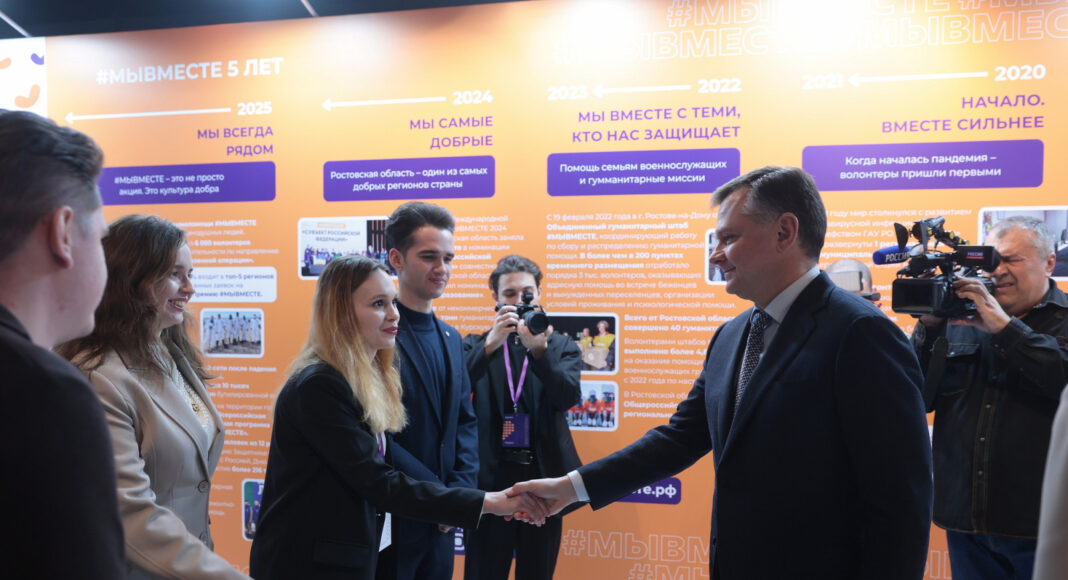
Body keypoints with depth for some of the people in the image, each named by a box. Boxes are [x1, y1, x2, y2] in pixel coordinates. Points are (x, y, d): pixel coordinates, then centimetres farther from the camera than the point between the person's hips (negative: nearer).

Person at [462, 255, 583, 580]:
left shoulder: (562, 347, 6)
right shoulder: (475, 346, 5)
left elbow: (569, 396, -11)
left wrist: (539, 349, -27)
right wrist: (490, 344, -25)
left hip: (543, 477, 1)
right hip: (489, 479, -1)